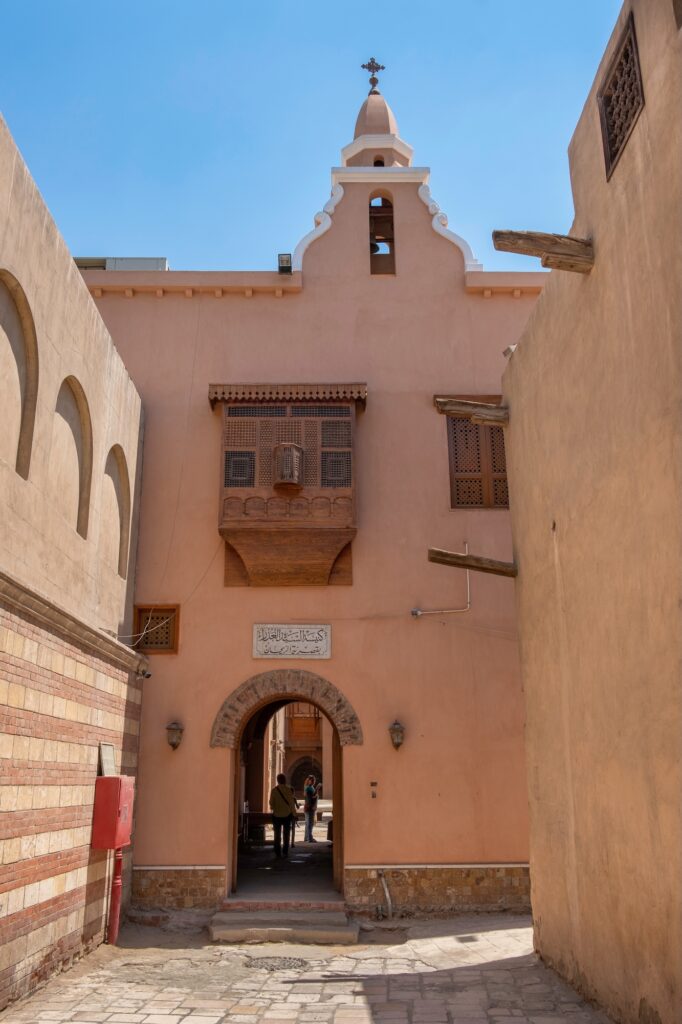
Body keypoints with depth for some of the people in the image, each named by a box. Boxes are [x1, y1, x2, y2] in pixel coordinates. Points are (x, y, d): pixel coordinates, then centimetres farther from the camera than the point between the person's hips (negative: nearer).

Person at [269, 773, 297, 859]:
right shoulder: (289, 789, -9)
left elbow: (271, 803, -4)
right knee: (286, 835, 11)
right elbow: (292, 802, -8)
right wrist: (293, 812, 6)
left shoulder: (274, 790, -8)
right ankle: (285, 852, 8)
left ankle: (277, 853, 7)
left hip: (277, 815, 0)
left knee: (277, 835, 10)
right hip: (287, 814, 0)